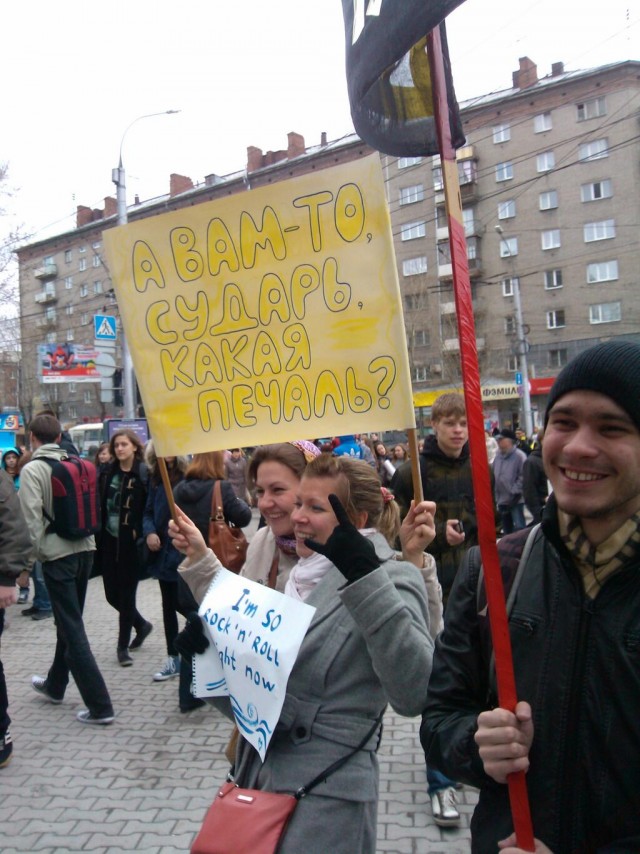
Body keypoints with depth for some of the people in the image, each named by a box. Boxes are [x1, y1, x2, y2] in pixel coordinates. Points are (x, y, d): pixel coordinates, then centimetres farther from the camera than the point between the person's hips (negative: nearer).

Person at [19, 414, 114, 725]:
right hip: (84, 549, 6)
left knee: (72, 628, -2)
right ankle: (55, 685, 40)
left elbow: (32, 517, -14)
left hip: (57, 554, -6)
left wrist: (35, 552, -4)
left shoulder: (32, 469, -10)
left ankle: (99, 705, -1)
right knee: (69, 621, 21)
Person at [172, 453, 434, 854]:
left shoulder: (391, 578, -17)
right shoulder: (303, 573, 8)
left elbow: (412, 693, -31)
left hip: (325, 795, -8)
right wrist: (201, 563, 14)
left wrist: (365, 577, -37)